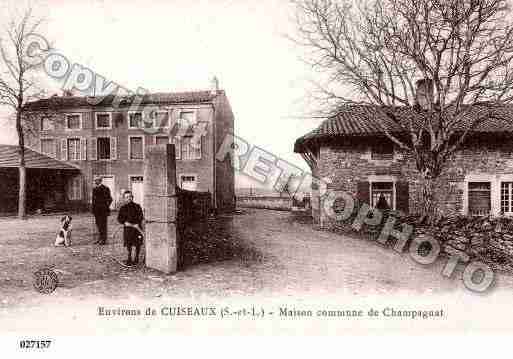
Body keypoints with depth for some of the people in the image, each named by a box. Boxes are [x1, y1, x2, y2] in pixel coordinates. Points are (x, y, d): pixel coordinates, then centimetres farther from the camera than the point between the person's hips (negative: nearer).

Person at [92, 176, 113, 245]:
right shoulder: (94, 188, 13)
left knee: (103, 224, -4)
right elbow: (93, 199, 17)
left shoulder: (105, 188, -7)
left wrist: (106, 207, -10)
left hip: (103, 209, -6)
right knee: (98, 223, 10)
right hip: (96, 209, 6)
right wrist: (93, 209, 13)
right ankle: (100, 238, 21)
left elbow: (109, 199, -6)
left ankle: (104, 239, 3)